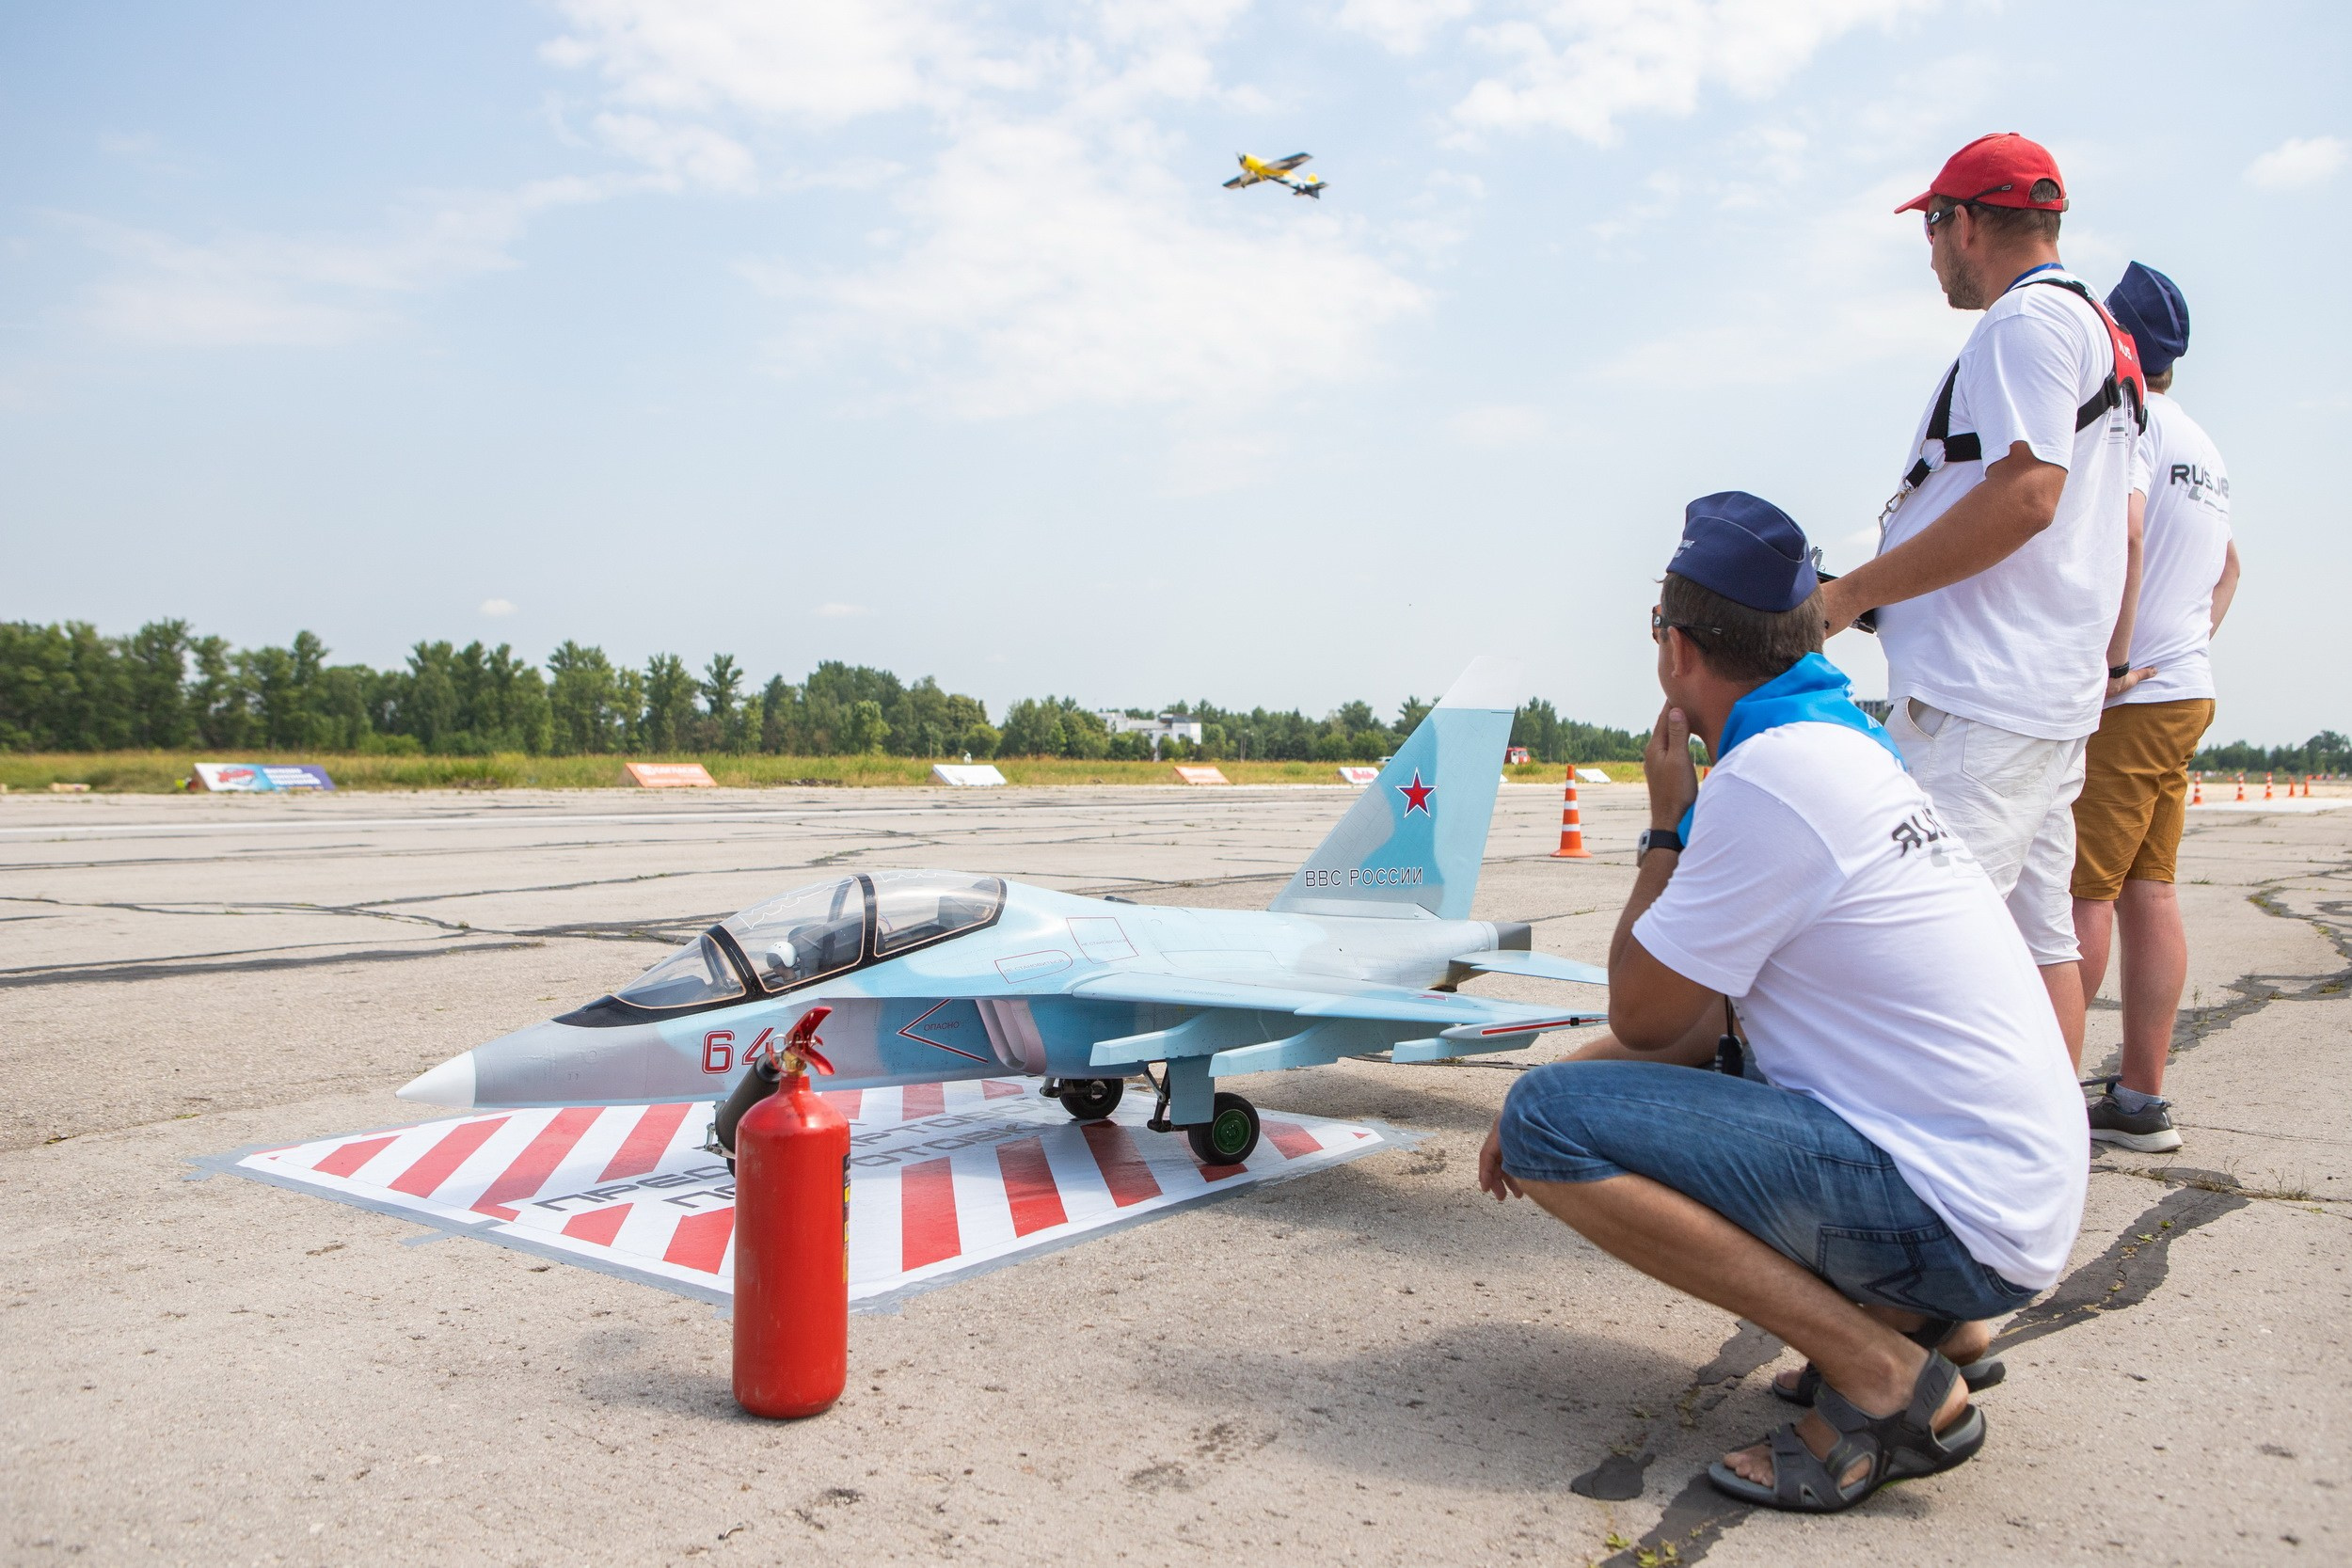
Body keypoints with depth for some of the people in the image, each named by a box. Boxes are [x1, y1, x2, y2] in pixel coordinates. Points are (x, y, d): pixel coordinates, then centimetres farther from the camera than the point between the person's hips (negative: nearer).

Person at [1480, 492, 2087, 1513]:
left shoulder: (1769, 777, -20)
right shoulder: (1845, 746, 12)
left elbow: (1641, 1018, -9)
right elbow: (1702, 1016, 16)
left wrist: (1668, 820, -2)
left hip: (1955, 1217, -10)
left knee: (1549, 1121, -17)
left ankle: (1887, 1379, -11)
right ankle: (1922, 1317, 13)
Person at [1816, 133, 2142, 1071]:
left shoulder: (2026, 320, -8)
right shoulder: (2103, 335, 25)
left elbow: (2026, 494, -21)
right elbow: (2115, 526, 26)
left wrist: (1852, 593, -17)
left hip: (1980, 695, -11)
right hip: (2059, 691, 11)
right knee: (2037, 937, 13)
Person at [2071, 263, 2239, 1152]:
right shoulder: (2202, 445, 22)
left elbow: (2122, 522, -24)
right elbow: (2227, 566, 34)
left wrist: (2113, 657, -20)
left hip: (2122, 700, -9)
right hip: (2186, 690, 9)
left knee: (2080, 889, -9)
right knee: (2148, 889, 7)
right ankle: (2140, 1102, 10)